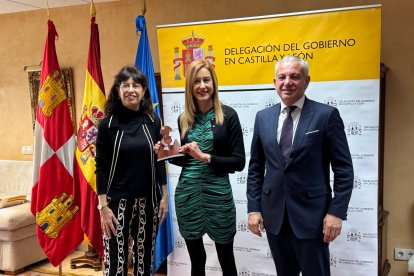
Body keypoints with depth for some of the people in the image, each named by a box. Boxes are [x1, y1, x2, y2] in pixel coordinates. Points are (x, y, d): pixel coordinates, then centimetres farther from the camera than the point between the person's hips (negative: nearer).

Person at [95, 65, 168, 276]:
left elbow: (159, 161, 8)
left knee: (145, 258, 13)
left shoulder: (153, 122, 3)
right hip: (117, 201, -3)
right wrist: (103, 206, -10)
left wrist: (164, 196, 5)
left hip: (147, 201, 3)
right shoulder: (108, 124, -6)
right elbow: (101, 167, -5)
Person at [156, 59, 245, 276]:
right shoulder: (184, 118, 7)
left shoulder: (228, 115, -5)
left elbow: (239, 161, -8)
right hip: (187, 193, 4)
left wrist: (206, 157, -17)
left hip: (217, 192, -3)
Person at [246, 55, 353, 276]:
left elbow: (344, 169, -6)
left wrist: (337, 212, -12)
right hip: (273, 216, 4)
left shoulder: (326, 115, -6)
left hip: (311, 215, -4)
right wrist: (253, 208, 4)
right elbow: (256, 168, 9)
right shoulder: (263, 117, 6)